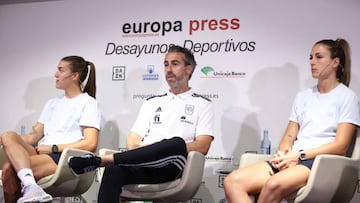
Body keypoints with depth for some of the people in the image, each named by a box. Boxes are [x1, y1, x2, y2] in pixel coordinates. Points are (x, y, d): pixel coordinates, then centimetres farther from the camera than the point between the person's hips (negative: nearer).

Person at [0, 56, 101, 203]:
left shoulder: (88, 103, 5)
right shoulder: (53, 103, 28)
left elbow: (90, 144, -8)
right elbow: (35, 134, 19)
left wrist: (52, 148, -11)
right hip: (41, 153, 7)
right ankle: (31, 187, -42)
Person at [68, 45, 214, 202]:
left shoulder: (202, 105, 16)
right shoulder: (152, 102, 29)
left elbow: (202, 147, 1)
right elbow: (133, 140, 21)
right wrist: (142, 151, -3)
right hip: (142, 165, 3)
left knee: (177, 142, -39)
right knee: (113, 171, -33)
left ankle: (100, 160, -41)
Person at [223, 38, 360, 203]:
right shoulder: (303, 96, 24)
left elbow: (340, 146, -5)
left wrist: (300, 155, -14)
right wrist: (283, 153, -6)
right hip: (293, 159, 6)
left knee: (273, 184, -38)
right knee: (232, 181, -21)